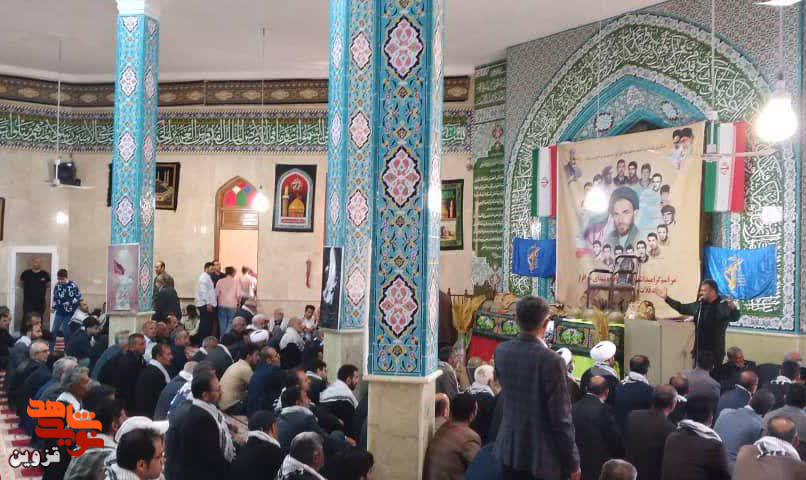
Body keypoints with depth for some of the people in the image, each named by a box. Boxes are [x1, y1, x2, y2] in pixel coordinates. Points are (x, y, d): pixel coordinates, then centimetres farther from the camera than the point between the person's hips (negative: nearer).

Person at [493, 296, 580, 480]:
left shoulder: (501, 351, -3)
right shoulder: (551, 361, -21)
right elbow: (561, 419, -18)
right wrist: (572, 463, -7)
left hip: (508, 450, 5)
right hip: (541, 456, -5)